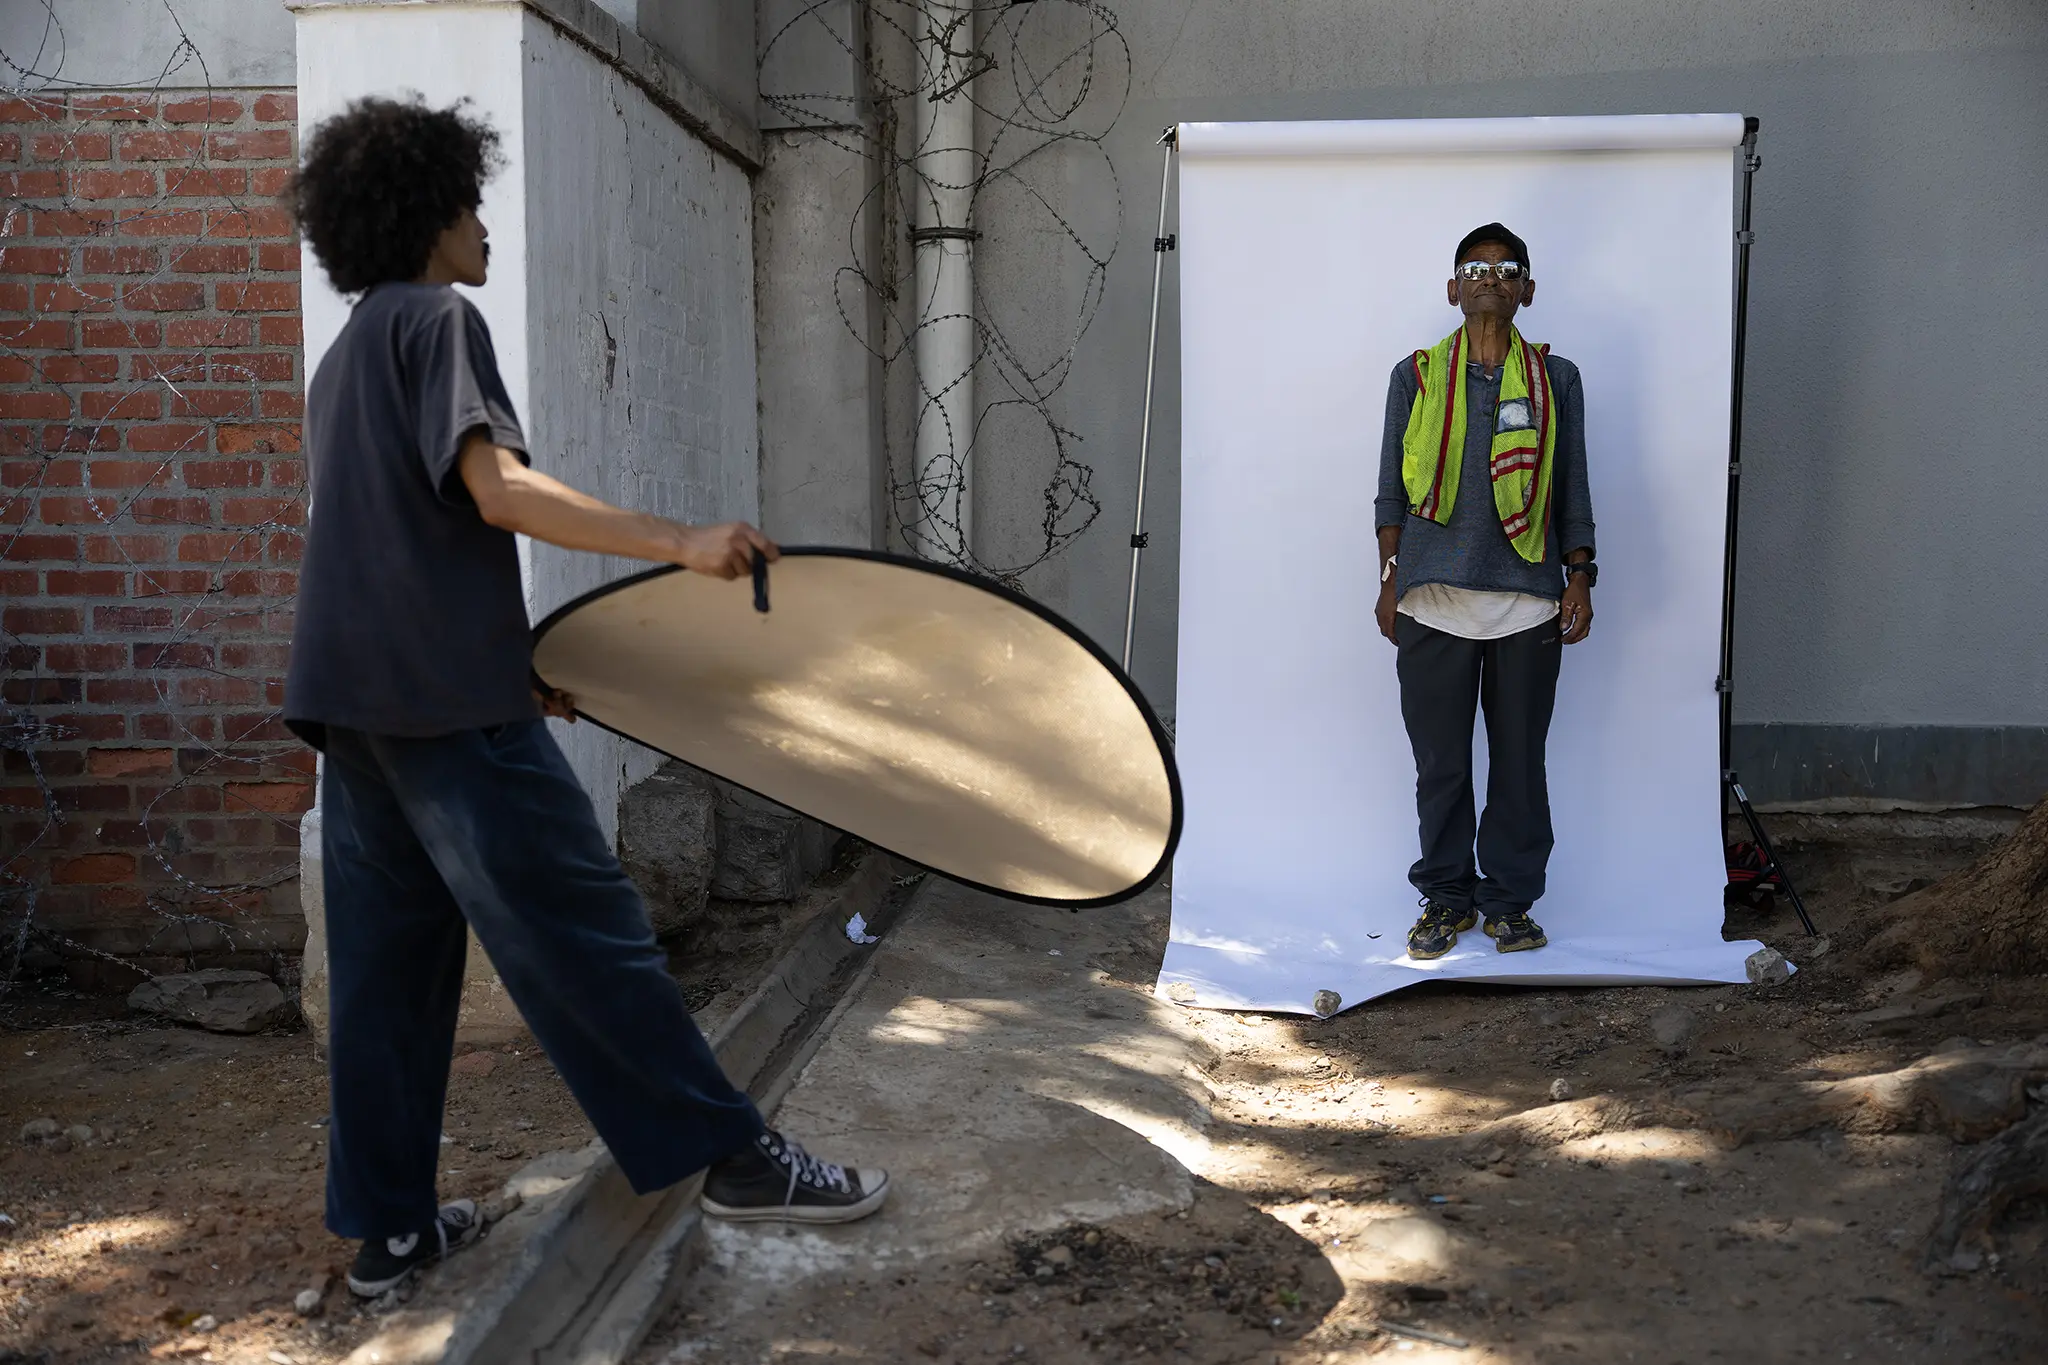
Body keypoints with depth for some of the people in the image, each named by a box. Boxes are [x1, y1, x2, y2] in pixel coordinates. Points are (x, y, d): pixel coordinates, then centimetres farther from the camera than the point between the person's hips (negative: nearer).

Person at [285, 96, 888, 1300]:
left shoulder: (344, 358, 23)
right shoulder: (437, 319, -5)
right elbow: (499, 489, -20)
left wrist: (514, 662, 27)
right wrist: (680, 544, -27)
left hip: (355, 701, 9)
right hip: (451, 701, -9)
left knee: (389, 967, 10)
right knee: (586, 939, -6)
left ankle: (387, 1225, 16)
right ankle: (736, 1159, 0)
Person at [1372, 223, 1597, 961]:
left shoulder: (1555, 379, 9)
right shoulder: (1415, 376, 8)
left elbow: (1572, 491, 11)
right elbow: (1391, 489, 8)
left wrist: (1580, 578, 4)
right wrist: (1390, 580, 2)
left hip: (1527, 601, 1)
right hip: (1433, 601, 0)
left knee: (1520, 760, 6)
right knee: (1440, 761, 4)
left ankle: (1510, 900, 18)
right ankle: (1447, 896, 18)